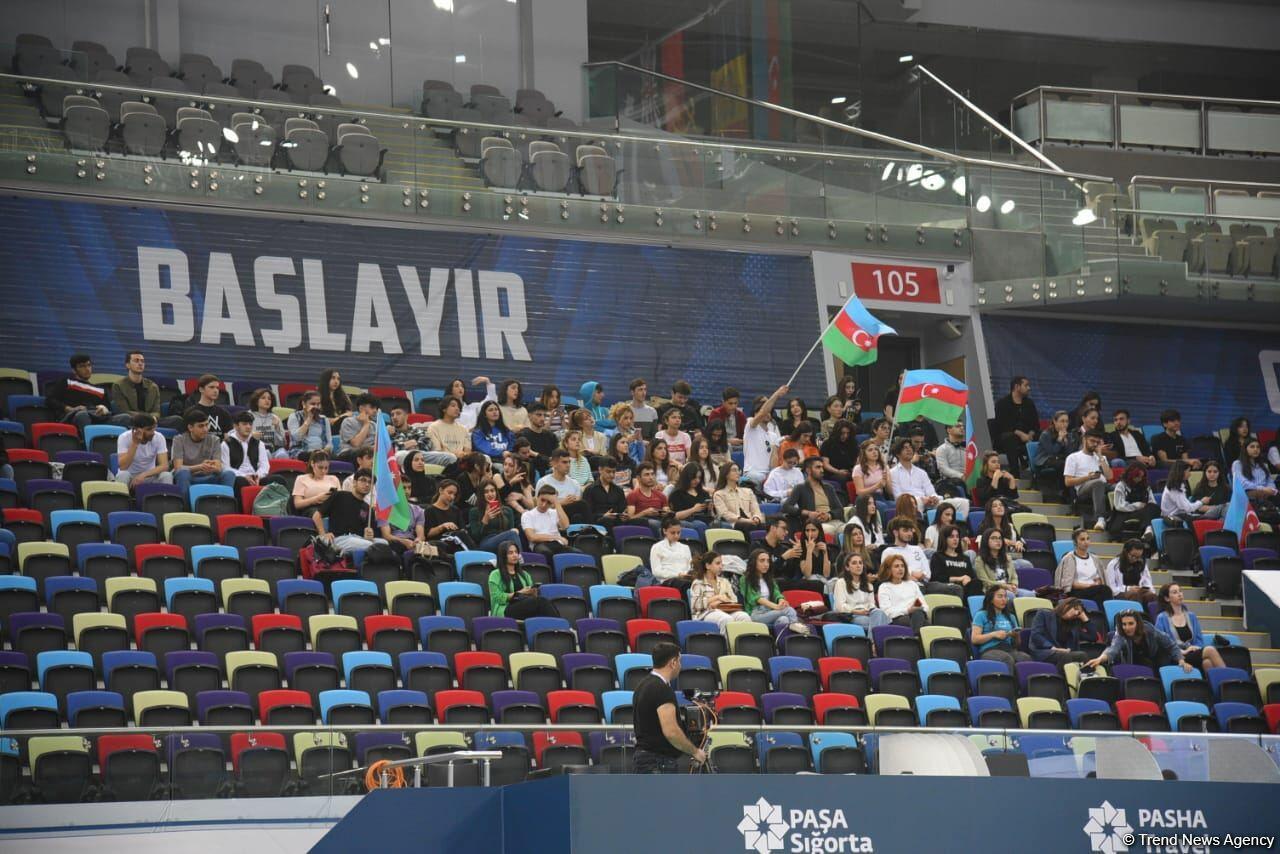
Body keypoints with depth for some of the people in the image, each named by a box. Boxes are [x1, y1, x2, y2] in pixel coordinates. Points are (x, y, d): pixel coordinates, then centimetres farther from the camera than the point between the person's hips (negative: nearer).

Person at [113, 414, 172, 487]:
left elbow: (164, 466, -20)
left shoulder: (159, 438, -13)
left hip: (149, 477, 2)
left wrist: (143, 475, -35)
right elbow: (123, 467, -29)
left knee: (167, 476, -27)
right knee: (123, 475, -34)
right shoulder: (124, 438, -19)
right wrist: (135, 443, -35)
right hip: (130, 478, -2)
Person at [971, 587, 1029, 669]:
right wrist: (994, 634, -9)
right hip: (989, 651, -4)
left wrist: (1016, 636, 4)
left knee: (1026, 658, -32)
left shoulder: (1010, 617, 26)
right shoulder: (981, 615, 12)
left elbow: (1017, 643, 26)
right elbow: (974, 639, 2)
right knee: (1007, 659, -39)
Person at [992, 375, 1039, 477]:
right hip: (1004, 439, -5)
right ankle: (1014, 472, -42)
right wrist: (1019, 433, -24)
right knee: (1011, 438, -38)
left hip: (1026, 436, 5)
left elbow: (1035, 424, 8)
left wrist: (1030, 435, -15)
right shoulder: (1002, 403, -3)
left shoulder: (1029, 403, 13)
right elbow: (1001, 425, -14)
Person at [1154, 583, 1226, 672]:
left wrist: (1194, 648, -6)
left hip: (1194, 654, 4)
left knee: (1207, 663, -34)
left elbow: (1199, 639, 18)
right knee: (1210, 650, -31)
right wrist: (1183, 651, -15)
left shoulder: (1191, 616, 21)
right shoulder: (1162, 618, 6)